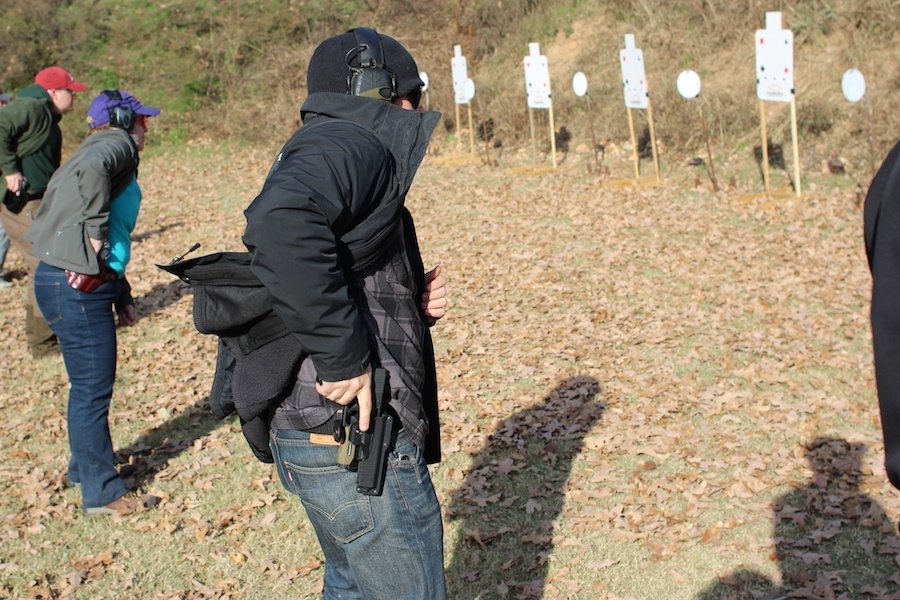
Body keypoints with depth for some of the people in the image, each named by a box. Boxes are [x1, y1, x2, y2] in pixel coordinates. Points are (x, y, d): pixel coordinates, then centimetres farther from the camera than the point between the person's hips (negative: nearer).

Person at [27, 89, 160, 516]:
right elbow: (93, 168, -34)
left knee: (91, 384, 22)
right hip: (77, 287, -10)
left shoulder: (104, 150, 22)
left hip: (86, 285, 10)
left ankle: (85, 467, 39)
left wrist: (122, 296, 23)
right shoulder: (117, 145, -7)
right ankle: (102, 494, 10)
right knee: (92, 389, -1)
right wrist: (95, 232, -24)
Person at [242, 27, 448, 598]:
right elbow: (280, 223, -39)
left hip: (312, 438, 10)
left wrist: (414, 304, 1)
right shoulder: (355, 145, -15)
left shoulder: (325, 148, 16)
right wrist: (344, 357, -31)